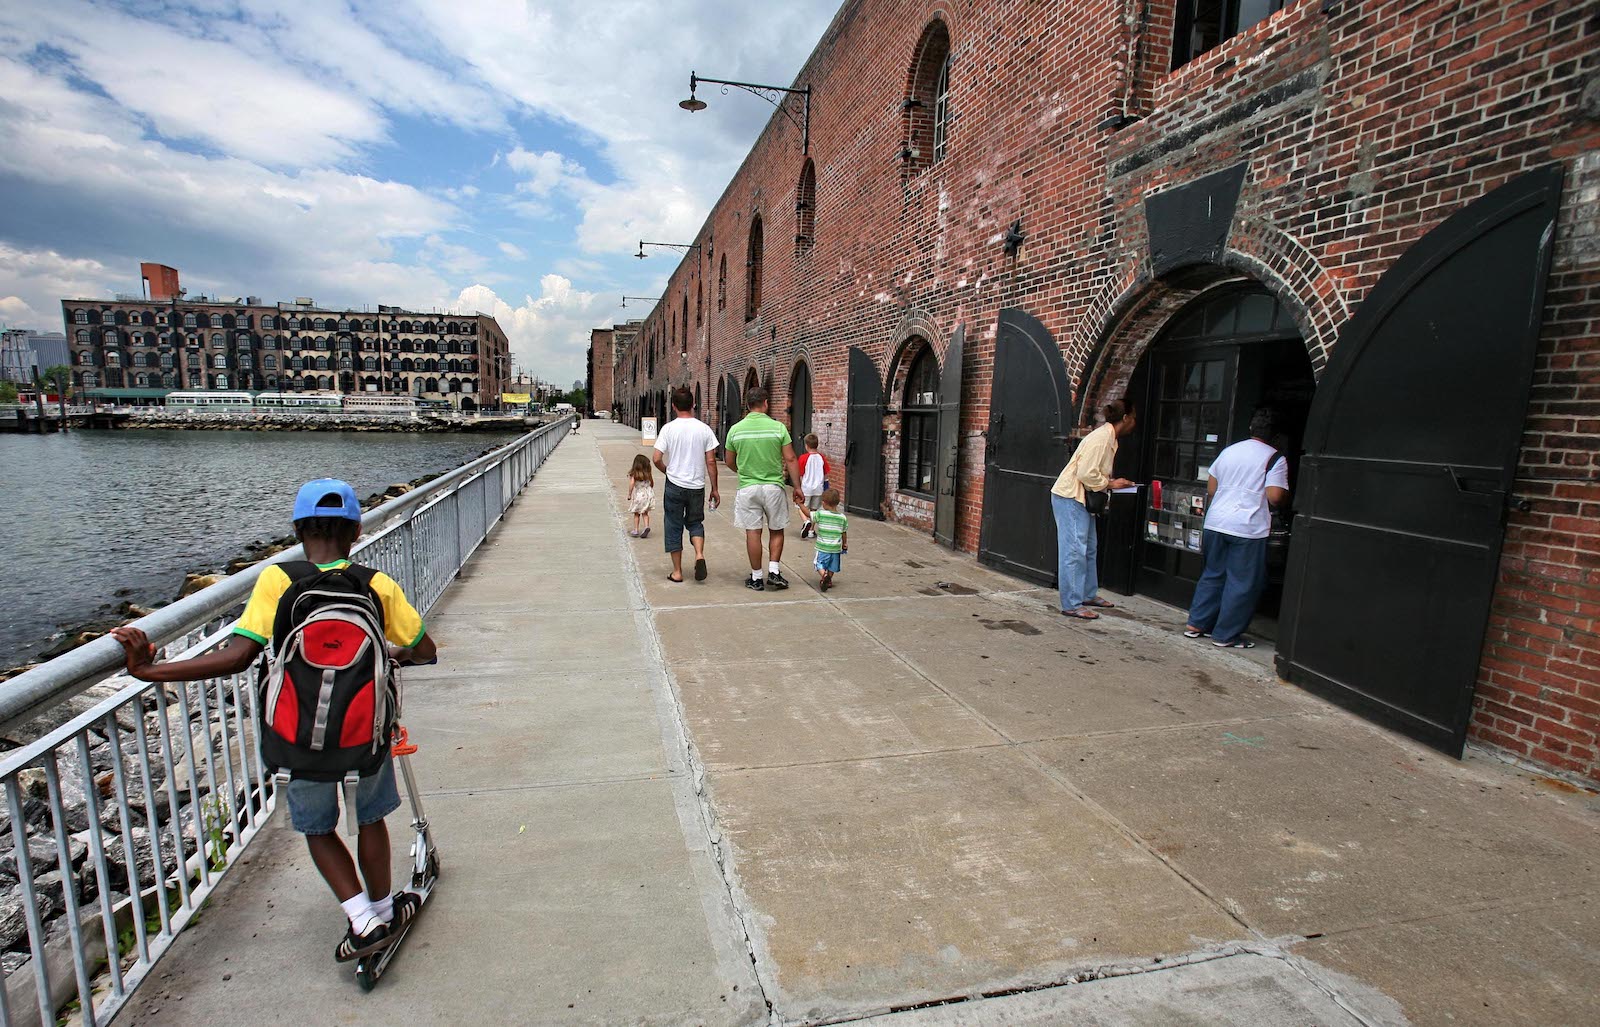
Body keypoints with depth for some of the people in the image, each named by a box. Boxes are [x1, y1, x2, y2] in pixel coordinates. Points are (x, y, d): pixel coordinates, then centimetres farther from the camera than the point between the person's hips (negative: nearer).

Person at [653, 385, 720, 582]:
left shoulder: (669, 428, -7)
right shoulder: (704, 429, -3)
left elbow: (657, 459, -8)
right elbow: (711, 461, -2)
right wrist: (715, 489, 5)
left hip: (674, 485, -2)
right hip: (697, 485, 2)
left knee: (674, 527, 9)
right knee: (695, 523, 20)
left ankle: (677, 572, 14)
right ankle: (699, 555, -5)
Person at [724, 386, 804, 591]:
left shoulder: (736, 429, -1)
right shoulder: (778, 427, -6)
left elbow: (730, 462, 9)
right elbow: (790, 460, -6)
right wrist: (797, 487, 2)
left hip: (747, 488, 1)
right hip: (773, 486, -1)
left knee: (753, 532, 6)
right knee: (776, 531, 14)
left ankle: (756, 578, 12)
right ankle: (774, 571, 9)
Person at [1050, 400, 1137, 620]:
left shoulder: (1109, 438, 13)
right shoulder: (1101, 438, -18)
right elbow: (1086, 473, -24)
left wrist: (1112, 482, 4)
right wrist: (1110, 484, -12)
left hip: (1081, 498, 11)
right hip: (1069, 497, -11)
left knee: (1088, 548, 18)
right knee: (1074, 551, -10)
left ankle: (1088, 595, 31)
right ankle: (1072, 605, -6)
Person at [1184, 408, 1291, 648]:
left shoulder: (1228, 451, 12)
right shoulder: (1275, 458, -5)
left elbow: (1210, 489, 16)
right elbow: (1275, 497, -13)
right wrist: (1286, 494, 9)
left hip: (1215, 523, 6)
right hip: (1248, 529, -6)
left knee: (1213, 574, 17)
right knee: (1243, 583, 4)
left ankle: (1196, 624, 20)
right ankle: (1226, 635, 9)